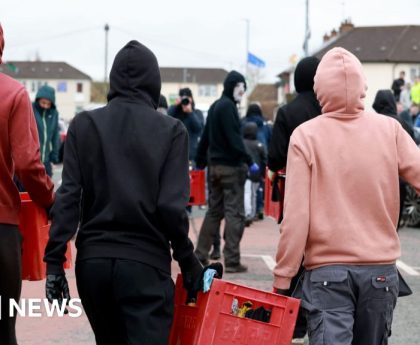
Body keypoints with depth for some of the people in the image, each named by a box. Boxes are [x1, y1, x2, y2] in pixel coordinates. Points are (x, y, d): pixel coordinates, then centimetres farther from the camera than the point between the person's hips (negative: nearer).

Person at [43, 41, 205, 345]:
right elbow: (172, 205, -9)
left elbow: (68, 196, -5)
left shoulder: (84, 125, 1)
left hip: (93, 262, 4)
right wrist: (188, 261, 3)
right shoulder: (171, 131, -4)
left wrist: (54, 260, -3)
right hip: (146, 265, -3)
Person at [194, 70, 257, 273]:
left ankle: (200, 256, 16)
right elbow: (234, 138, -19)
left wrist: (200, 161, 25)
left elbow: (205, 136, 20)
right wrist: (249, 161, -19)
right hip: (231, 166, -9)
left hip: (214, 165, 9)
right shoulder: (228, 106, -12)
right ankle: (232, 261, -7)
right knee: (234, 212, -5)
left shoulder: (215, 106, 15)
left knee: (214, 211, 15)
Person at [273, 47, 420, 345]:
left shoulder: (305, 136, -7)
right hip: (381, 270, 2)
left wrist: (283, 276, -3)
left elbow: (295, 215, -9)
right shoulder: (389, 130, -2)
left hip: (327, 271, -2)